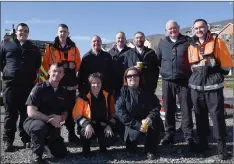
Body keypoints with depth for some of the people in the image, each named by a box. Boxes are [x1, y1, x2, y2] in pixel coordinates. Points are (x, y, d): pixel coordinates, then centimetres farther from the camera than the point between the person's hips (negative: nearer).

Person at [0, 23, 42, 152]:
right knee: (10, 113, 1)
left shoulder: (34, 49, 16)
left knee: (26, 112, 4)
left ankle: (26, 139, 12)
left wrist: (34, 75, 9)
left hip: (28, 84, 1)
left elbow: (39, 65, 20)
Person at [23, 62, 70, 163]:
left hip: (52, 126, 5)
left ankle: (45, 140, 26)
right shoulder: (39, 88, -14)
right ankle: (36, 154, -14)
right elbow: (31, 112, -21)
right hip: (33, 122, -5)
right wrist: (49, 119, -28)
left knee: (62, 154, -1)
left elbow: (65, 113, 7)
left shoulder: (63, 92, 3)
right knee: (40, 126, -41)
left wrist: (60, 118, -17)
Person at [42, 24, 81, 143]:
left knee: (71, 108, 5)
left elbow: (78, 63, 14)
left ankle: (71, 133, 14)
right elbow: (45, 64, 1)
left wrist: (73, 67, -3)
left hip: (71, 83, 2)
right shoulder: (50, 47, 2)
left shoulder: (74, 48, 9)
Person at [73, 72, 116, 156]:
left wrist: (109, 126, -9)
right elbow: (76, 114, -11)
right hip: (89, 125, -2)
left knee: (111, 139, -24)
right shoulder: (84, 97, -11)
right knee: (86, 132, -36)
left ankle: (102, 146, 16)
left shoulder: (108, 96, 0)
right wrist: (87, 125, -26)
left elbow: (112, 113, 7)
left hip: (103, 125, 2)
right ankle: (86, 148, 0)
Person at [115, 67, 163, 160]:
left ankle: (151, 149, -6)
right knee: (137, 133, -31)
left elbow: (156, 107, -10)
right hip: (129, 125, -3)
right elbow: (120, 112, -20)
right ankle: (131, 144, 6)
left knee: (157, 122, -24)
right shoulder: (123, 92, -10)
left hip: (145, 122, 3)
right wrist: (137, 125, -28)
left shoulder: (147, 92, 0)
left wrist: (150, 118, -32)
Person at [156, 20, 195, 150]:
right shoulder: (162, 43, 10)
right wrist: (163, 71, 10)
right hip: (167, 81, 2)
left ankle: (189, 137, 7)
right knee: (169, 110, 8)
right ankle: (169, 134, 20)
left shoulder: (188, 41, 2)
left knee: (186, 109, -1)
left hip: (184, 80, -2)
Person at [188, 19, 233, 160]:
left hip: (213, 85, -4)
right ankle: (202, 143, 23)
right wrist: (196, 75, 13)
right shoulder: (192, 46, 13)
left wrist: (219, 75, 1)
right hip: (196, 86, 4)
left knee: (217, 116, -4)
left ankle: (222, 146, 6)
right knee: (200, 116, 10)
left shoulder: (217, 41, 0)